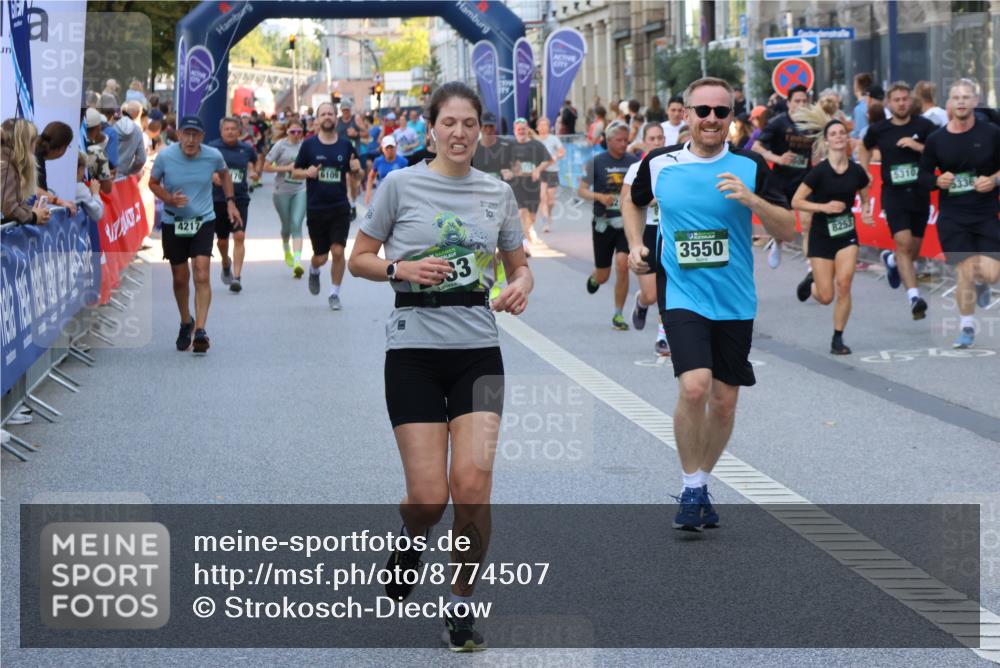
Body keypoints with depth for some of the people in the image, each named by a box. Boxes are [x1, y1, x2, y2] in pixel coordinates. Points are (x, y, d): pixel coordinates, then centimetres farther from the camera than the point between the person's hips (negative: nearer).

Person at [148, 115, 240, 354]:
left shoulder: (213, 156, -9)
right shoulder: (165, 156, -12)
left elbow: (224, 174, 14)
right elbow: (153, 183, 3)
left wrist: (230, 202, 9)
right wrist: (169, 199, -16)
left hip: (203, 220, -1)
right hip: (173, 222, 1)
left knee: (201, 275, -16)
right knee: (180, 278, 10)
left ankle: (200, 330, -19)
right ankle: (186, 323, 33)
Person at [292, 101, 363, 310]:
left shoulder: (345, 145, 4)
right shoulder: (309, 145, -1)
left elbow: (356, 176, 12)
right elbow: (295, 172, 5)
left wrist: (356, 170, -11)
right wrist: (307, 173, -16)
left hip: (340, 208, 1)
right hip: (315, 209, 0)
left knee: (338, 251, -10)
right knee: (321, 256, 6)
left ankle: (334, 293, 7)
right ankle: (314, 271, 42)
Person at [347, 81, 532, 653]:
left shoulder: (498, 193, 8)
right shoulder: (401, 185, -1)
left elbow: (519, 264, 17)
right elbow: (359, 259, 5)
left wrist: (520, 287, -6)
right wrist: (401, 268, -14)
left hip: (478, 351, 2)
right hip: (415, 349, -2)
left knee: (474, 483, -12)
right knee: (429, 497, -6)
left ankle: (463, 605, 8)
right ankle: (411, 541, 32)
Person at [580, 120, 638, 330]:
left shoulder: (634, 162, 3)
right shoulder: (596, 162, -3)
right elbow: (581, 190, -2)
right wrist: (600, 197, -20)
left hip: (626, 223, 1)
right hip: (603, 223, 0)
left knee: (622, 264, -18)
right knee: (603, 276, 7)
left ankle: (618, 315, -3)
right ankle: (593, 278, 48)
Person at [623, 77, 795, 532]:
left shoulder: (750, 166, -1)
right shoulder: (659, 164, 1)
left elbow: (787, 229, -2)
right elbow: (633, 201, 22)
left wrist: (751, 199, -18)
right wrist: (636, 245, 8)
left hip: (736, 304, 2)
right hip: (684, 298, -2)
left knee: (724, 403, 7)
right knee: (694, 387, -20)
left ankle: (701, 483, 28)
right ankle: (692, 489, -4)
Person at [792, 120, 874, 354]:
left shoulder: (857, 171, -2)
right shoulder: (819, 171, -13)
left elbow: (865, 199, 14)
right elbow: (796, 202, -11)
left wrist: (866, 212, -7)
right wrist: (824, 207, -22)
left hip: (847, 234, 2)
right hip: (821, 235, -2)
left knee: (844, 284, -15)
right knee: (826, 297, -2)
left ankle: (838, 339, 2)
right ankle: (811, 281, 37)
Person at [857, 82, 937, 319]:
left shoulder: (924, 126, -1)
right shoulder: (878, 129, 3)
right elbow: (864, 148, 23)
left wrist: (918, 146, -17)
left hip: (920, 193, 1)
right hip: (893, 193, -1)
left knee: (914, 249, 10)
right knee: (903, 242, -19)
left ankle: (891, 260, 46)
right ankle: (914, 296, -23)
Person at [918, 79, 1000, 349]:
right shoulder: (936, 139, 1)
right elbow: (924, 174, 10)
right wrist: (938, 181, -9)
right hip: (952, 217, 0)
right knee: (965, 272, -5)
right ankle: (967, 328, 14)